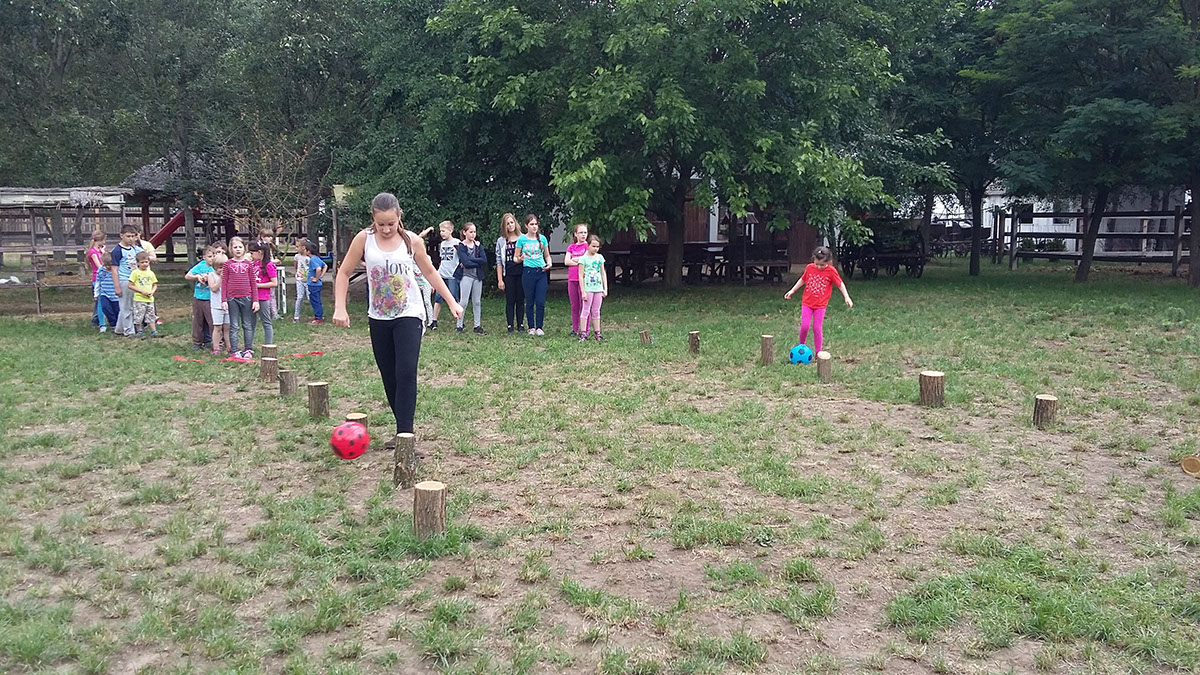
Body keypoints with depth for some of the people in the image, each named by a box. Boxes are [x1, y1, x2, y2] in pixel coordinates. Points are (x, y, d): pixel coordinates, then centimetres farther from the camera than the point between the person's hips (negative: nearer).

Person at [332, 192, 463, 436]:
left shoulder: (412, 241, -5)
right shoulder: (364, 239, -5)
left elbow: (430, 272, 9)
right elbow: (344, 273, 2)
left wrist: (452, 302, 6)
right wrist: (340, 308, -9)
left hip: (409, 315, -2)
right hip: (378, 318, 2)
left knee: (406, 373, -15)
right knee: (389, 377, 8)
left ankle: (405, 433, -14)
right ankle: (402, 426, 21)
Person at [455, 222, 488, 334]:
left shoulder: (478, 245, 9)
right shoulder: (461, 246, -4)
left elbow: (484, 260, -5)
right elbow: (465, 263, -17)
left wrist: (469, 260, -12)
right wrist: (478, 263, -9)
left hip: (478, 276, 4)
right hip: (466, 276, -4)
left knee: (477, 302, 8)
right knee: (464, 302, -6)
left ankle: (478, 326, 13)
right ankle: (459, 326, 2)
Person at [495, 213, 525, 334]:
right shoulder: (501, 241, 6)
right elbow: (499, 261, 5)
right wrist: (500, 279, -1)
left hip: (521, 274, 0)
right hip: (508, 275, 0)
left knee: (521, 300, 4)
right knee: (510, 301, 2)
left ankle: (520, 325, 13)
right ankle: (510, 326, 7)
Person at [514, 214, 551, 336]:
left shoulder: (542, 238, 7)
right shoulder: (522, 239, 0)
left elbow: (547, 255, 17)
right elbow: (515, 257, 5)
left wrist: (549, 264, -3)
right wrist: (519, 259, -18)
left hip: (541, 272, 2)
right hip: (528, 272, -2)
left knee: (541, 302, -2)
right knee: (530, 302, 5)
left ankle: (539, 327, 8)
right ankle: (531, 327, 15)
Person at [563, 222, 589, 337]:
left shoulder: (587, 245, 2)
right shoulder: (571, 247, 13)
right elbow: (566, 261, 1)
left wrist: (574, 259, -2)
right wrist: (580, 261, -8)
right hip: (572, 279, 4)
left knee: (584, 305, -3)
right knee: (574, 306, 9)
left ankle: (585, 331, 2)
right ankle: (575, 330, 16)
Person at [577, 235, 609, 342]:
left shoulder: (600, 257, 10)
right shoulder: (583, 258, -5)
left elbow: (603, 274, 14)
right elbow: (580, 276, -7)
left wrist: (605, 288, 8)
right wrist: (583, 291, -12)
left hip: (598, 288, 5)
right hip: (588, 288, -5)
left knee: (596, 311, 9)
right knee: (585, 310, -4)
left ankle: (597, 333, 13)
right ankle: (583, 333, -2)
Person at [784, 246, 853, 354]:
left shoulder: (831, 271, -11)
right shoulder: (809, 268, -3)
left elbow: (840, 284, -2)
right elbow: (802, 280, 13)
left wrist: (846, 297, -8)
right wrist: (792, 291, 15)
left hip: (820, 305, -2)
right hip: (807, 302, 2)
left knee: (817, 328, -2)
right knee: (804, 326, -8)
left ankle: (818, 353, 9)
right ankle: (801, 346, 15)